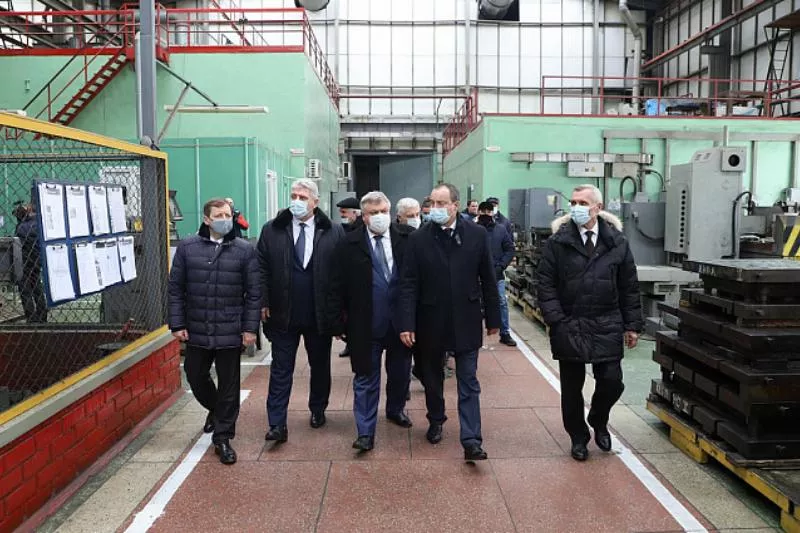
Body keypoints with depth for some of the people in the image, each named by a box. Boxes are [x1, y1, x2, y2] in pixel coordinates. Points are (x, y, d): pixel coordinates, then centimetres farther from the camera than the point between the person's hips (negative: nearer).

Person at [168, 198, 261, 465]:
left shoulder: (245, 250, -2)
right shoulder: (187, 247, 2)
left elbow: (253, 292, -2)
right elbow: (176, 288, 3)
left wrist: (250, 327, -6)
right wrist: (177, 324, -2)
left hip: (230, 332, -2)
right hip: (196, 331, 2)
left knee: (229, 385, 6)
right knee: (195, 378, 15)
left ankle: (222, 437, 22)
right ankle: (215, 409, 45)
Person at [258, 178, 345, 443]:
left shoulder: (334, 232, -4)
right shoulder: (271, 230, 0)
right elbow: (262, 269, 2)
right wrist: (264, 303, -5)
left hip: (320, 314, 0)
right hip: (283, 314, 0)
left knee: (320, 366, 16)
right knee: (281, 369, 4)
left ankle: (318, 410, 37)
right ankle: (277, 424, 10)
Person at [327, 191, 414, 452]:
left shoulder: (408, 238, -3)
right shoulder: (349, 245, -5)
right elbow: (337, 288, -4)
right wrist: (337, 322, -6)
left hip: (401, 322, 2)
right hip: (365, 326, -2)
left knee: (400, 373, 20)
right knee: (366, 379, 6)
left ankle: (395, 409, 46)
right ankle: (365, 432, 16)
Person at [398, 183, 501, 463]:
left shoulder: (477, 234, -5)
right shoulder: (418, 239, -6)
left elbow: (488, 279, 1)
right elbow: (409, 284, -8)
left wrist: (493, 317, 4)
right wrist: (406, 324, -13)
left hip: (466, 320, -1)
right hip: (431, 321, 1)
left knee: (468, 383, 3)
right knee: (432, 378, 18)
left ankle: (471, 440, 7)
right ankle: (436, 421, 40)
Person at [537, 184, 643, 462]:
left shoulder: (617, 242, 2)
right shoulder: (558, 241, -3)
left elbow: (629, 287, 6)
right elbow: (546, 284, -3)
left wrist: (632, 325, 4)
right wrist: (556, 320, -11)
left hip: (607, 327, 1)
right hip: (569, 327, -1)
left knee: (611, 382, 1)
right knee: (571, 387, 9)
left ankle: (598, 421, 33)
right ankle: (578, 437, 29)